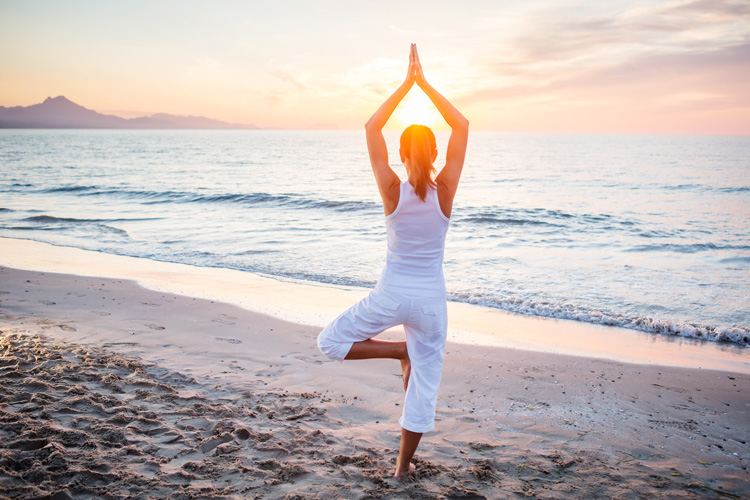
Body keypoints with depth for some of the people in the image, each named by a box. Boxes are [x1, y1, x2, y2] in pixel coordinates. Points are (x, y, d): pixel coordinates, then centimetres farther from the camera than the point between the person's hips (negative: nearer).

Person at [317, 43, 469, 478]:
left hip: (391, 295, -2)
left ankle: (401, 351, 4)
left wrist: (407, 83, -3)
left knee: (331, 341, 19)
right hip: (431, 299, 2)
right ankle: (404, 466, 24)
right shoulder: (444, 192, -12)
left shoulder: (393, 191, -13)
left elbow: (372, 127, -6)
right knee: (425, 380, 15)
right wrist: (424, 83, -4)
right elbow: (462, 126, -4)